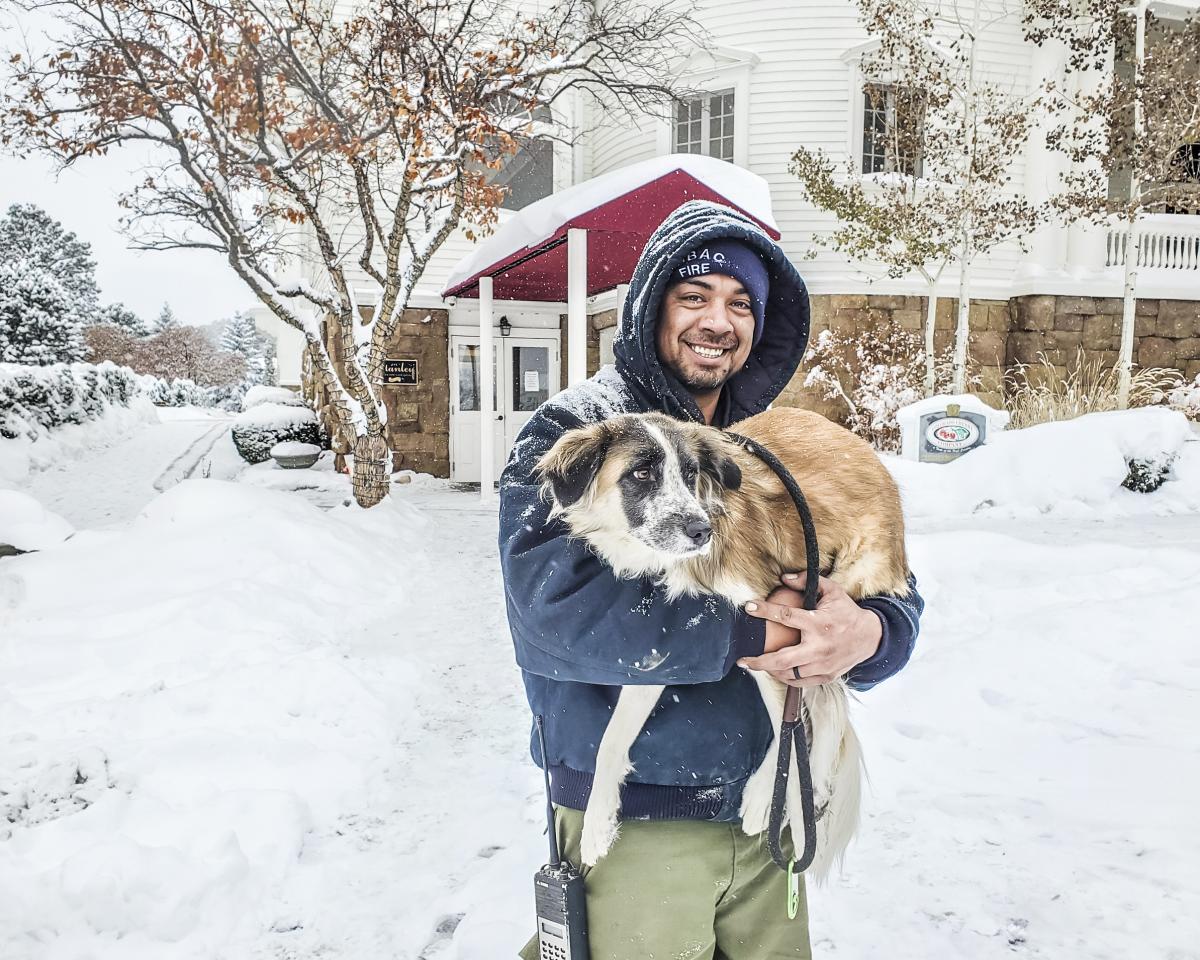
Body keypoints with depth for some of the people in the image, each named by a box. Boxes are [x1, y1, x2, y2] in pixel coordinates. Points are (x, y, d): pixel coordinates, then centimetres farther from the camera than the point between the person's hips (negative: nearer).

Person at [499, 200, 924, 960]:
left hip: (767, 813, 5)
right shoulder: (573, 432, -10)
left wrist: (867, 633, -21)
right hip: (635, 822, -5)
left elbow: (893, 589, 3)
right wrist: (746, 630, -22)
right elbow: (557, 605, -24)